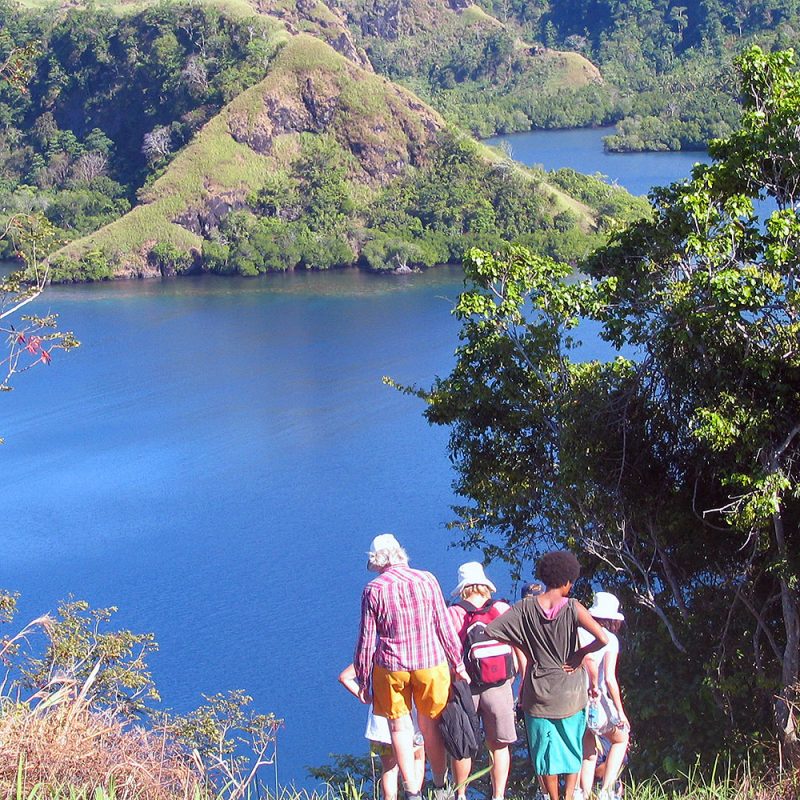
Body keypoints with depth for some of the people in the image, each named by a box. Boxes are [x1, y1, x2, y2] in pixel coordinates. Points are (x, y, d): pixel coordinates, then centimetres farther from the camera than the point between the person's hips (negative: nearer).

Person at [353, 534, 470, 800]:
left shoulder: (373, 590, -5)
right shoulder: (427, 580, -2)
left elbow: (366, 639, -3)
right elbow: (444, 626, 1)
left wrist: (363, 681, 6)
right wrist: (458, 664, 11)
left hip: (390, 668, -2)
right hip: (430, 663, 2)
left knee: (400, 726, 7)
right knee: (431, 724, 13)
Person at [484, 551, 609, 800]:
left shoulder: (526, 607, -6)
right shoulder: (573, 608, -13)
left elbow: (491, 629, -8)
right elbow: (603, 639, -24)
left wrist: (523, 647, 1)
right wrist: (581, 653, -7)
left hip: (537, 689, 1)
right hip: (570, 690, -1)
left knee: (544, 746, 12)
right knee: (572, 744, 16)